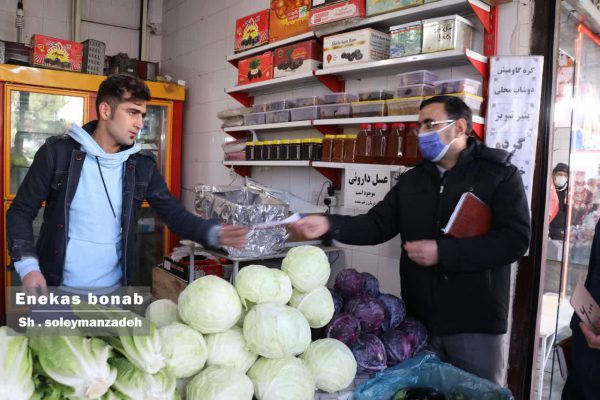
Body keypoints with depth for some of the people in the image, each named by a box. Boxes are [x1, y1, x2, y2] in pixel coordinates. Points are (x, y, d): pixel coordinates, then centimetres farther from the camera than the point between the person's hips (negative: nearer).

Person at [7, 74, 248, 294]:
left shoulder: (142, 165, -1)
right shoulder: (58, 151, -8)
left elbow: (175, 214, -3)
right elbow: (21, 212, -2)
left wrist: (215, 233, -22)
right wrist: (28, 266, -15)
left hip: (113, 291, 3)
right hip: (57, 289, -2)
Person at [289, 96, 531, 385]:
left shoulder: (500, 175, -5)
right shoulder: (411, 180, 9)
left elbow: (515, 239, -16)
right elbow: (377, 225, 3)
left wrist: (442, 252, -22)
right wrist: (328, 225, -14)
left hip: (474, 323, -4)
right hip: (420, 318, 5)